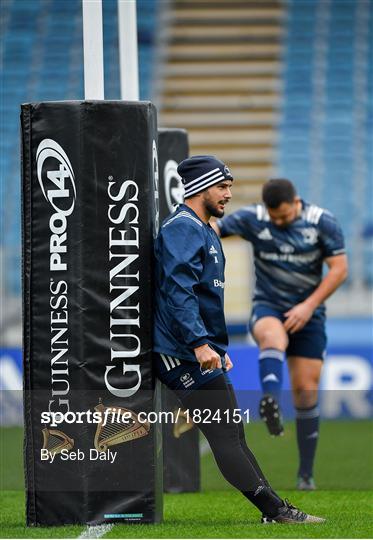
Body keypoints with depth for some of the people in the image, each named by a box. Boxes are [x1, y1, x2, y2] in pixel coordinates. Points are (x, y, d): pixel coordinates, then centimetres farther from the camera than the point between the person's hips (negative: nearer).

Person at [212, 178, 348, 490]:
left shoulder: (322, 222, -6)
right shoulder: (252, 219, -5)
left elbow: (339, 268, -5)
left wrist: (309, 306, -13)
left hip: (308, 314, 1)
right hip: (268, 308, -1)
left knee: (306, 392, -1)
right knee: (273, 338, -38)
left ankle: (306, 473, 9)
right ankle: (271, 403, -64)